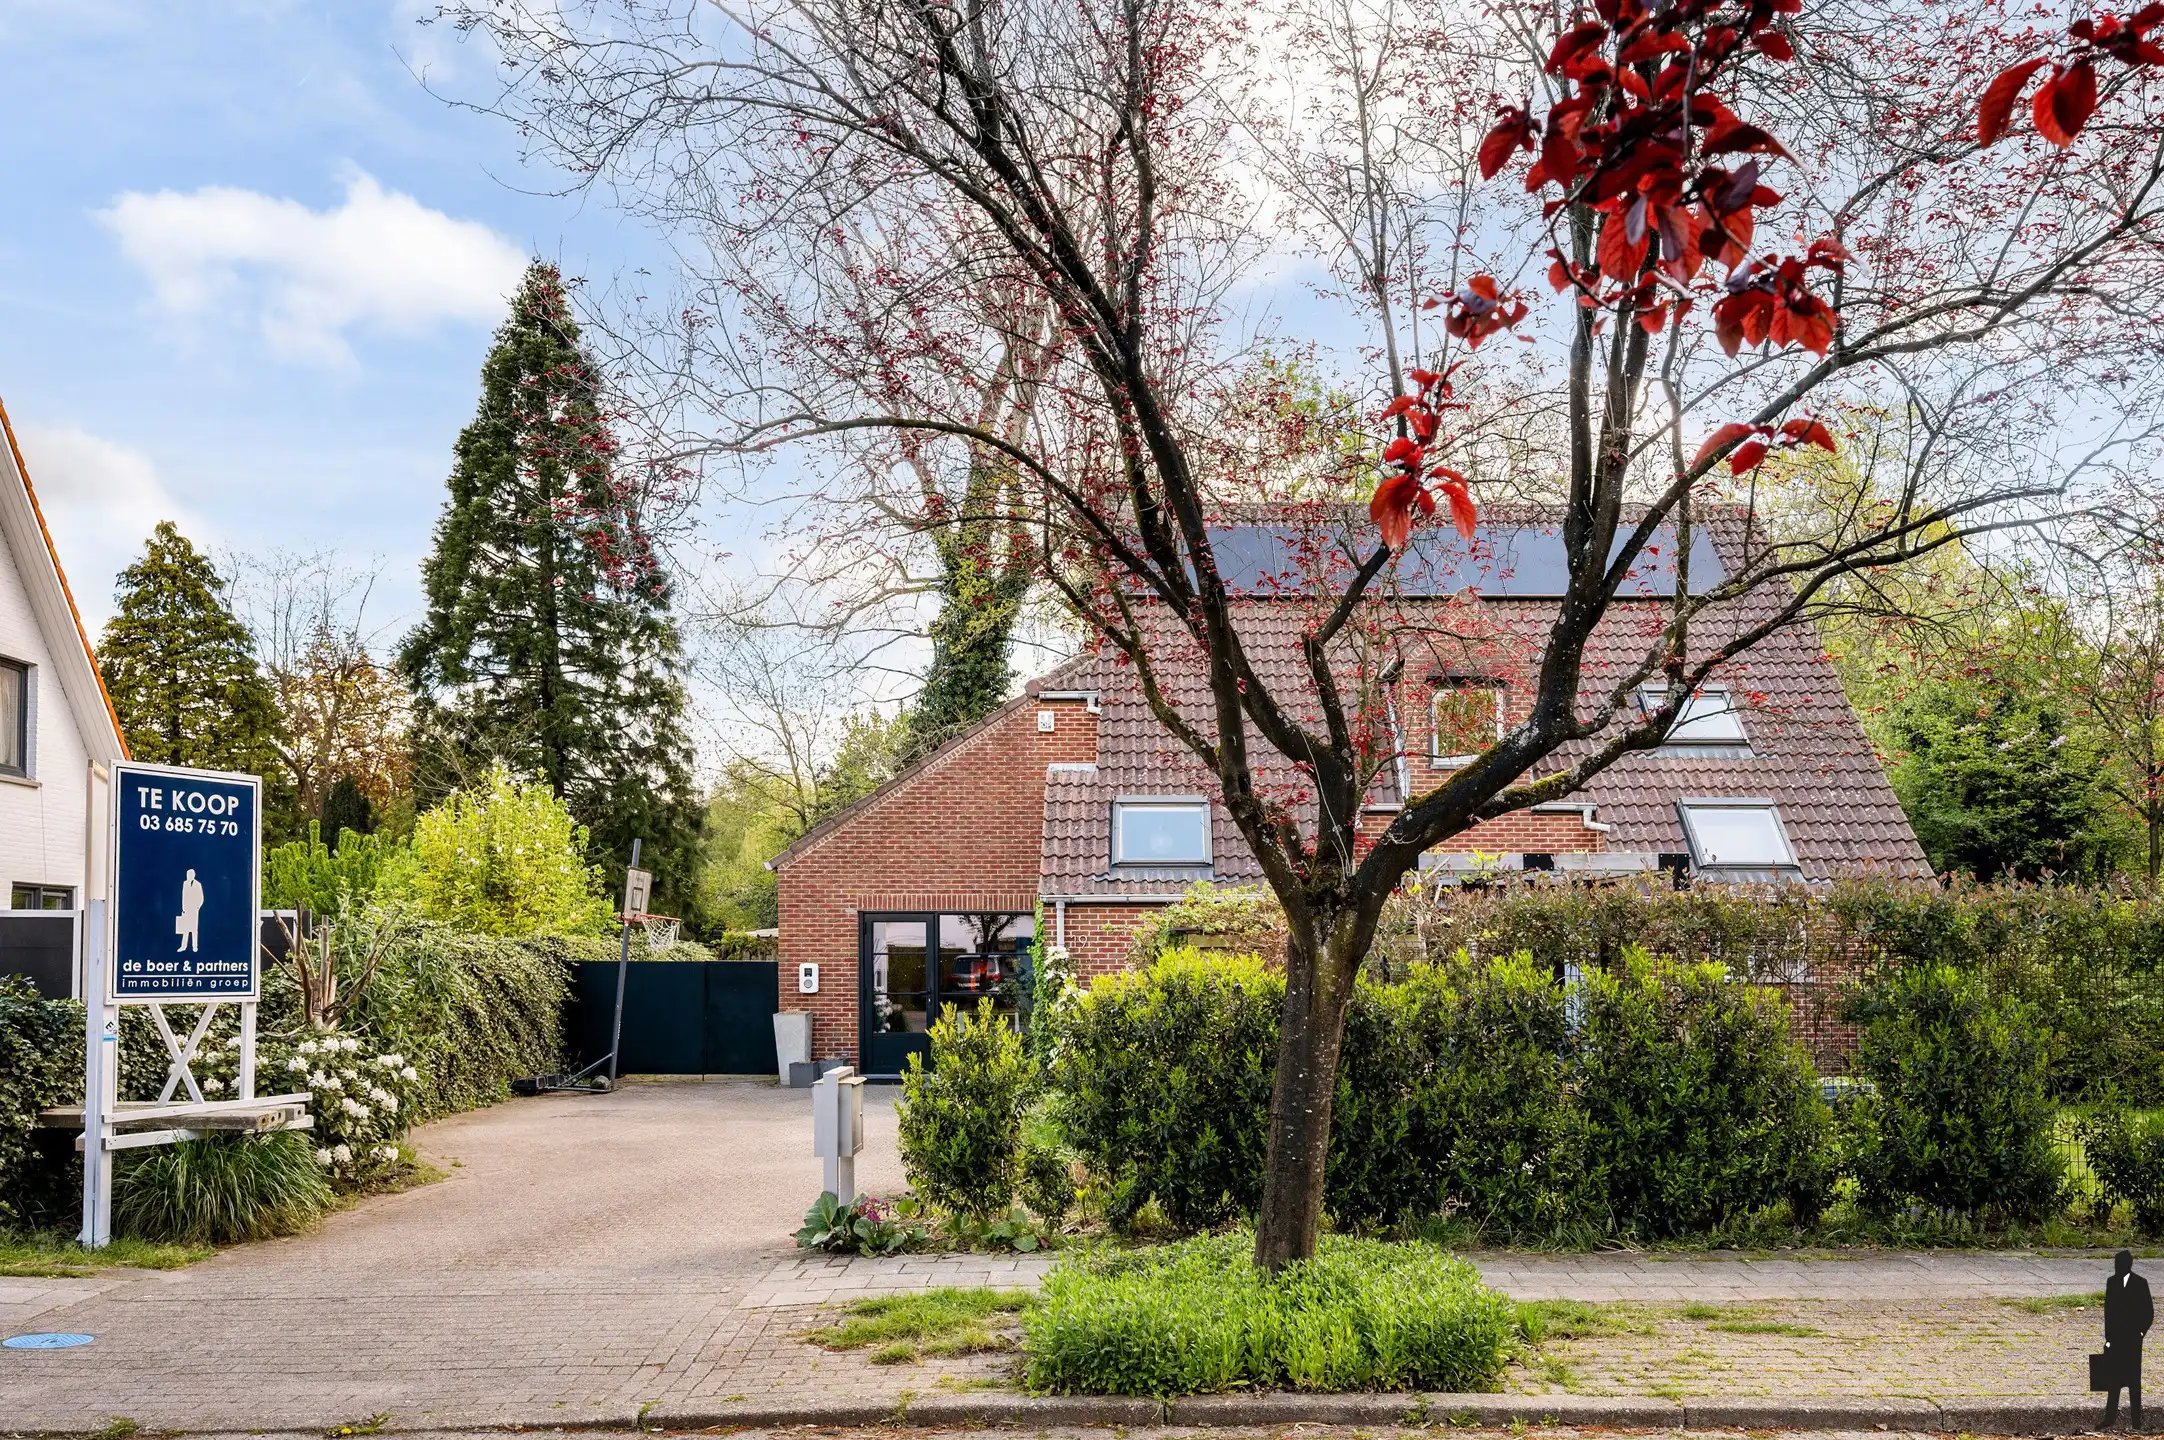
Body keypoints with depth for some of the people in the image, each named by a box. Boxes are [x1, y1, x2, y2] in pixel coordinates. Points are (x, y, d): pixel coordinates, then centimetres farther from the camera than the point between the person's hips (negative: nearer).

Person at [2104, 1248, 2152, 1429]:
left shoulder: (2140, 1284, -6)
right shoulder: (2111, 1282, 4)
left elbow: (2149, 1312, -1)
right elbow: (2108, 1311, 5)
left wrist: (2141, 1332, -6)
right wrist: (2108, 1337, 3)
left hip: (2132, 1339, -3)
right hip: (2114, 1338, 3)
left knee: (2134, 1380, 2)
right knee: (2113, 1377, 8)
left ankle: (2136, 1418, 10)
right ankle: (2110, 1416, 14)